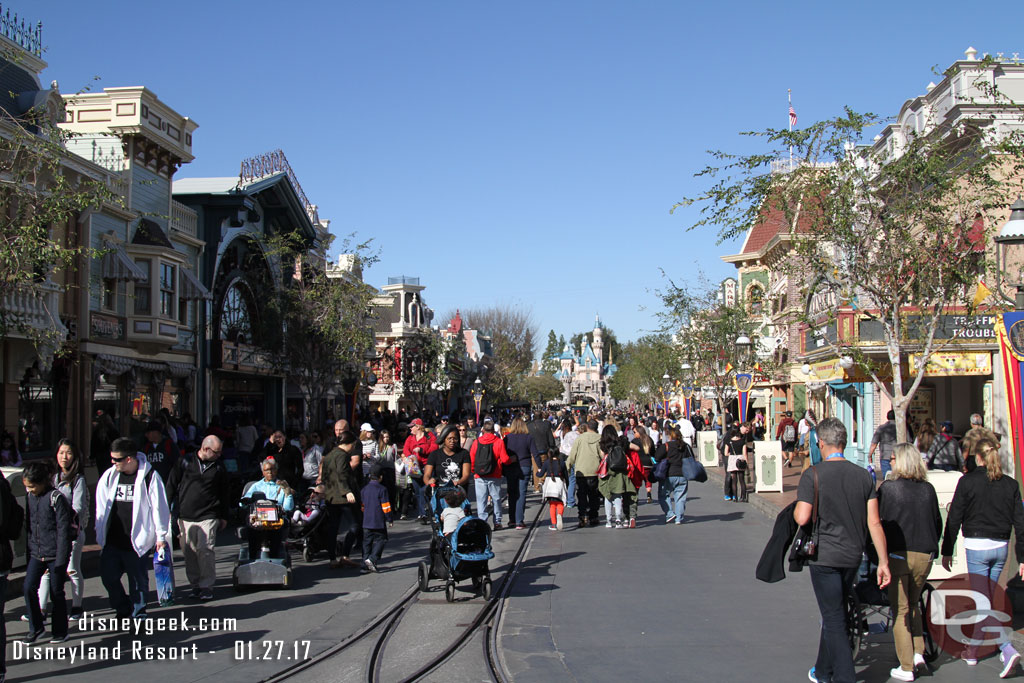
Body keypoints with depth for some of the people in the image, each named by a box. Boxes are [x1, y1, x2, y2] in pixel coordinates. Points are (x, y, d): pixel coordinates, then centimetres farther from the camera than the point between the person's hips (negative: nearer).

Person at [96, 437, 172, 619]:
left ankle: (138, 614, 23)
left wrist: (161, 536, -5)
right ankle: (124, 610, 26)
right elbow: (101, 507, 13)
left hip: (138, 541, -4)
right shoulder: (109, 476, 5)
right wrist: (100, 533, 12)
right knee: (108, 576, 4)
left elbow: (159, 507, -5)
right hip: (112, 540, 4)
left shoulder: (149, 476, -9)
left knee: (138, 580, 6)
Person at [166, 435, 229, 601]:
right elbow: (171, 486, 8)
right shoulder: (184, 462, 3)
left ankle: (207, 586, -2)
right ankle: (195, 585, 14)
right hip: (185, 517, 1)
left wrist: (223, 517, 17)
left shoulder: (219, 467, 9)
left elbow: (223, 493, 16)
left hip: (208, 517, -1)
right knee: (189, 552, 3)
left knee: (206, 550, -10)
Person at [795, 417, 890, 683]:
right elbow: (874, 522, -1)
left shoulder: (813, 475, -12)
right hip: (853, 556, 5)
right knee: (835, 614, 21)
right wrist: (883, 562, 2)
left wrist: (796, 508, 3)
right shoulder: (863, 475, 1)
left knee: (834, 619, 2)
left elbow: (802, 518, -20)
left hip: (825, 556, -5)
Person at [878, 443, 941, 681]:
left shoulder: (888, 488, -9)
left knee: (900, 610, 6)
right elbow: (938, 523, 10)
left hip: (898, 555, -4)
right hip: (925, 555, 4)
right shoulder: (928, 489, 3)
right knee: (913, 604, 23)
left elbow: (877, 521, -7)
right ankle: (918, 652, 12)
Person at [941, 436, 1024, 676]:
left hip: (976, 546, -5)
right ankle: (972, 651, 24)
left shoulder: (968, 481, -7)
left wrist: (947, 551, 2)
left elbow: (954, 518, -6)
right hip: (1001, 547, 5)